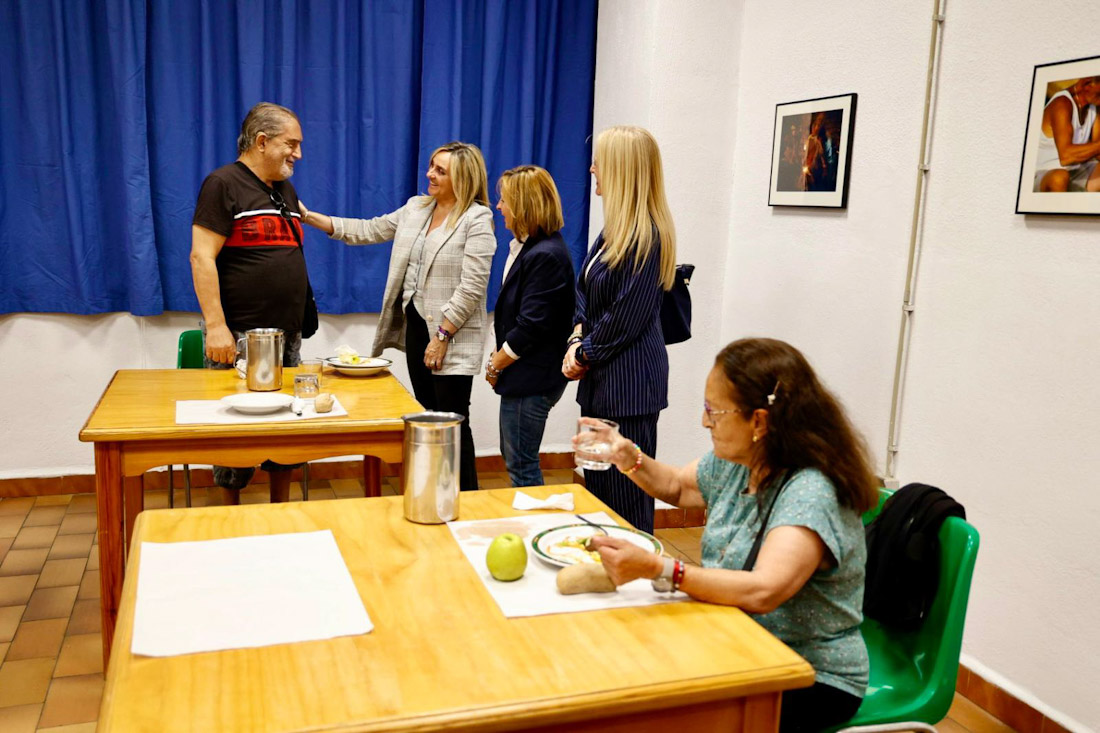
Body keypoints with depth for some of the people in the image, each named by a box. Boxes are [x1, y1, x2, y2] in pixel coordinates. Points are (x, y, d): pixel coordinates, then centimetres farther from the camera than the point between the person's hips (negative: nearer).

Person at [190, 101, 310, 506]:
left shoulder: (285, 190, 18)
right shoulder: (224, 184, -6)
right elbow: (202, 257, -13)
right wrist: (216, 325, -21)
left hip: (287, 336, 8)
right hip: (240, 337, -7)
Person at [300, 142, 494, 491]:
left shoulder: (477, 220, -11)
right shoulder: (415, 208, 12)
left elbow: (471, 287, -17)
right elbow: (369, 230, 16)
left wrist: (441, 336, -19)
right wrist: (310, 217, 10)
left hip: (451, 335, -7)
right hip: (415, 325, 7)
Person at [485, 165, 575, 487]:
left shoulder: (546, 256, -21)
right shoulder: (524, 246, 10)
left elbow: (531, 326, -22)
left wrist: (496, 364, -10)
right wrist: (497, 359, 6)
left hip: (532, 379, -10)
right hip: (523, 374, 10)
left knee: (521, 466, 2)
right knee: (513, 457, 20)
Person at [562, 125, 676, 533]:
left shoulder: (647, 236, -18)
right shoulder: (614, 228, 12)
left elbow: (626, 318, -19)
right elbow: (583, 287, 16)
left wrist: (584, 354, -7)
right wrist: (577, 338, 0)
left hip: (629, 382, -10)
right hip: (602, 378, 10)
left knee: (625, 499, 1)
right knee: (597, 486, 19)